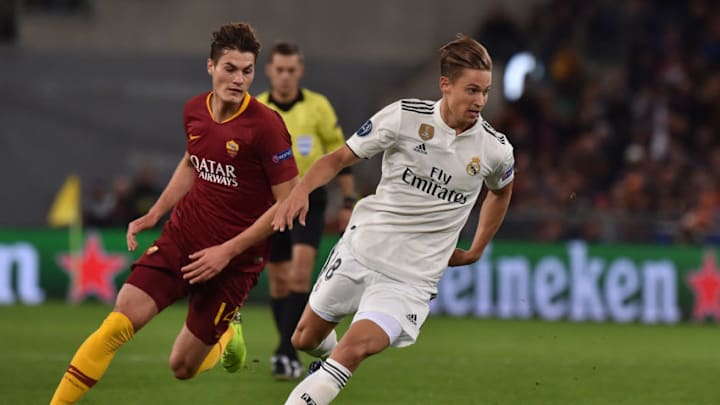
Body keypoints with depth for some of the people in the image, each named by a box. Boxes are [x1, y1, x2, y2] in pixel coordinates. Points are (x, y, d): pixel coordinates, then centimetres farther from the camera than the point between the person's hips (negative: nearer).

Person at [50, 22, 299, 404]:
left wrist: (228, 251, -17)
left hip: (232, 258, -4)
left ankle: (227, 337, 37)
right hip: (180, 239, 4)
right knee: (117, 325, -14)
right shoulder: (194, 110, 0)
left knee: (182, 368, 4)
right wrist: (154, 214, 13)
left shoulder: (265, 125, -18)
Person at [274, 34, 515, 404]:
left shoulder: (495, 149, -6)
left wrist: (475, 251, 19)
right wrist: (301, 189, -22)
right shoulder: (405, 116, -11)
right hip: (361, 248, 1)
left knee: (355, 348, -24)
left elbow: (501, 191, 19)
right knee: (305, 340, 15)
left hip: (412, 277, -1)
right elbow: (341, 157, -4)